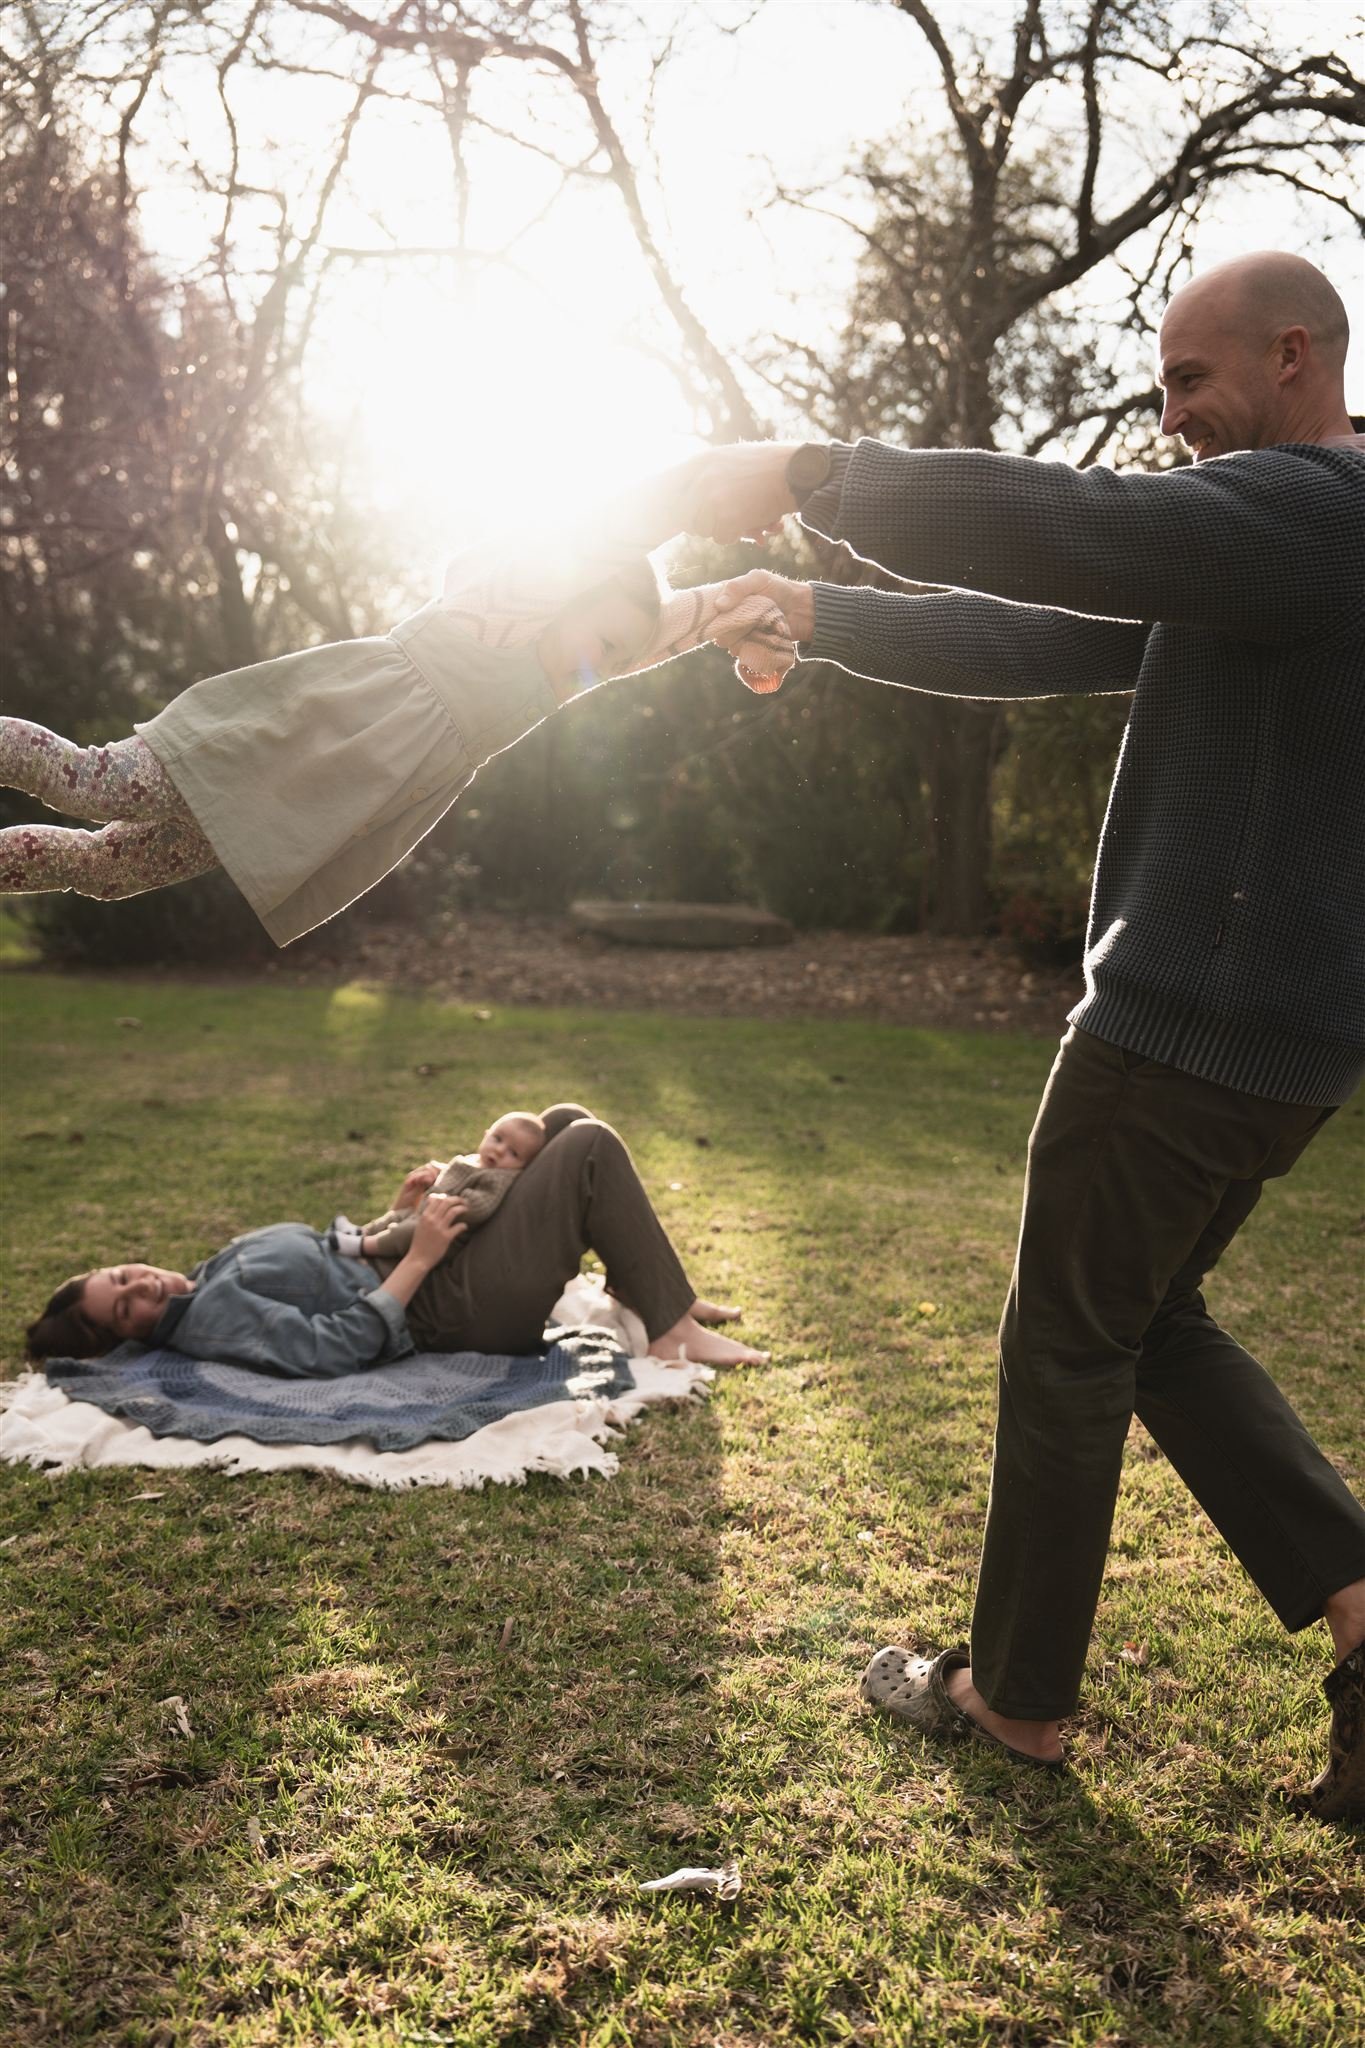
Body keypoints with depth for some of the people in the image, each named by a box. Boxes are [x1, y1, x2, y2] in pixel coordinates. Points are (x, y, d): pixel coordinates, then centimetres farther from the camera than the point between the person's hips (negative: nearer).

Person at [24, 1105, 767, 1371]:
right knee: (590, 1149, -18)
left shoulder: (210, 1273, 13)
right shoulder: (213, 1319, -17)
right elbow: (338, 1346, -27)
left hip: (437, 1265, 10)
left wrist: (397, 1209, 7)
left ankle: (650, 1292, 11)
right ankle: (671, 1333, -10)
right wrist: (419, 1257, -24)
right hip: (454, 1304, -10)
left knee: (566, 1122, 7)